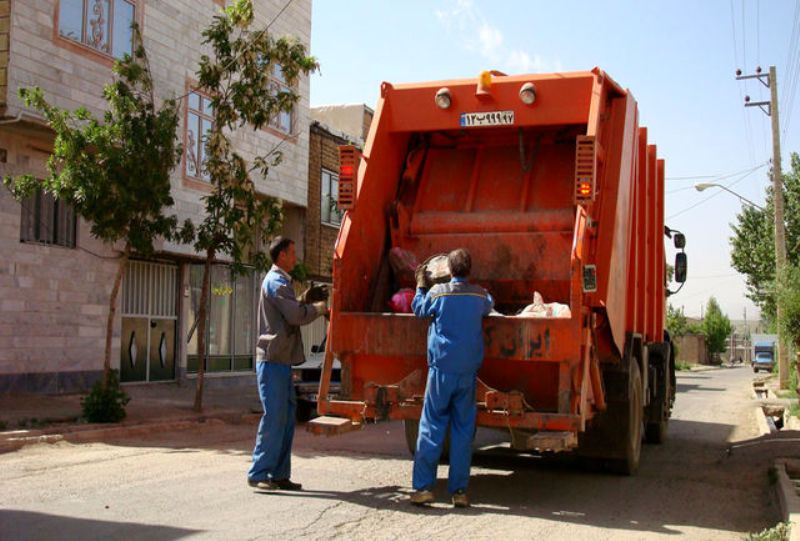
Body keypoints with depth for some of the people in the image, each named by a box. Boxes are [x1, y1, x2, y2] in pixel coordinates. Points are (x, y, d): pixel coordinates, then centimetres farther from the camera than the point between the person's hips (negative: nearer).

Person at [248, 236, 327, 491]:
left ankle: (279, 474, 13)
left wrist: (306, 304, 8)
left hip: (281, 360, 10)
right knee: (274, 417, -8)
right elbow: (296, 315, -19)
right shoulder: (276, 281, -12)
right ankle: (259, 474, -4)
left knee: (286, 418, 9)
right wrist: (318, 308, -4)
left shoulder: (280, 281, 21)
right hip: (273, 360, -10)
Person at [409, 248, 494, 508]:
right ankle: (459, 490, 7)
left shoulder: (438, 292, -4)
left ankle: (423, 487, -1)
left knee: (431, 427, 2)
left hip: (441, 369, -2)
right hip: (468, 371, 2)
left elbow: (419, 309, 15)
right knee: (464, 430, 7)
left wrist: (420, 283, 29)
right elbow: (490, 305, 28)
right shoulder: (480, 294, 3)